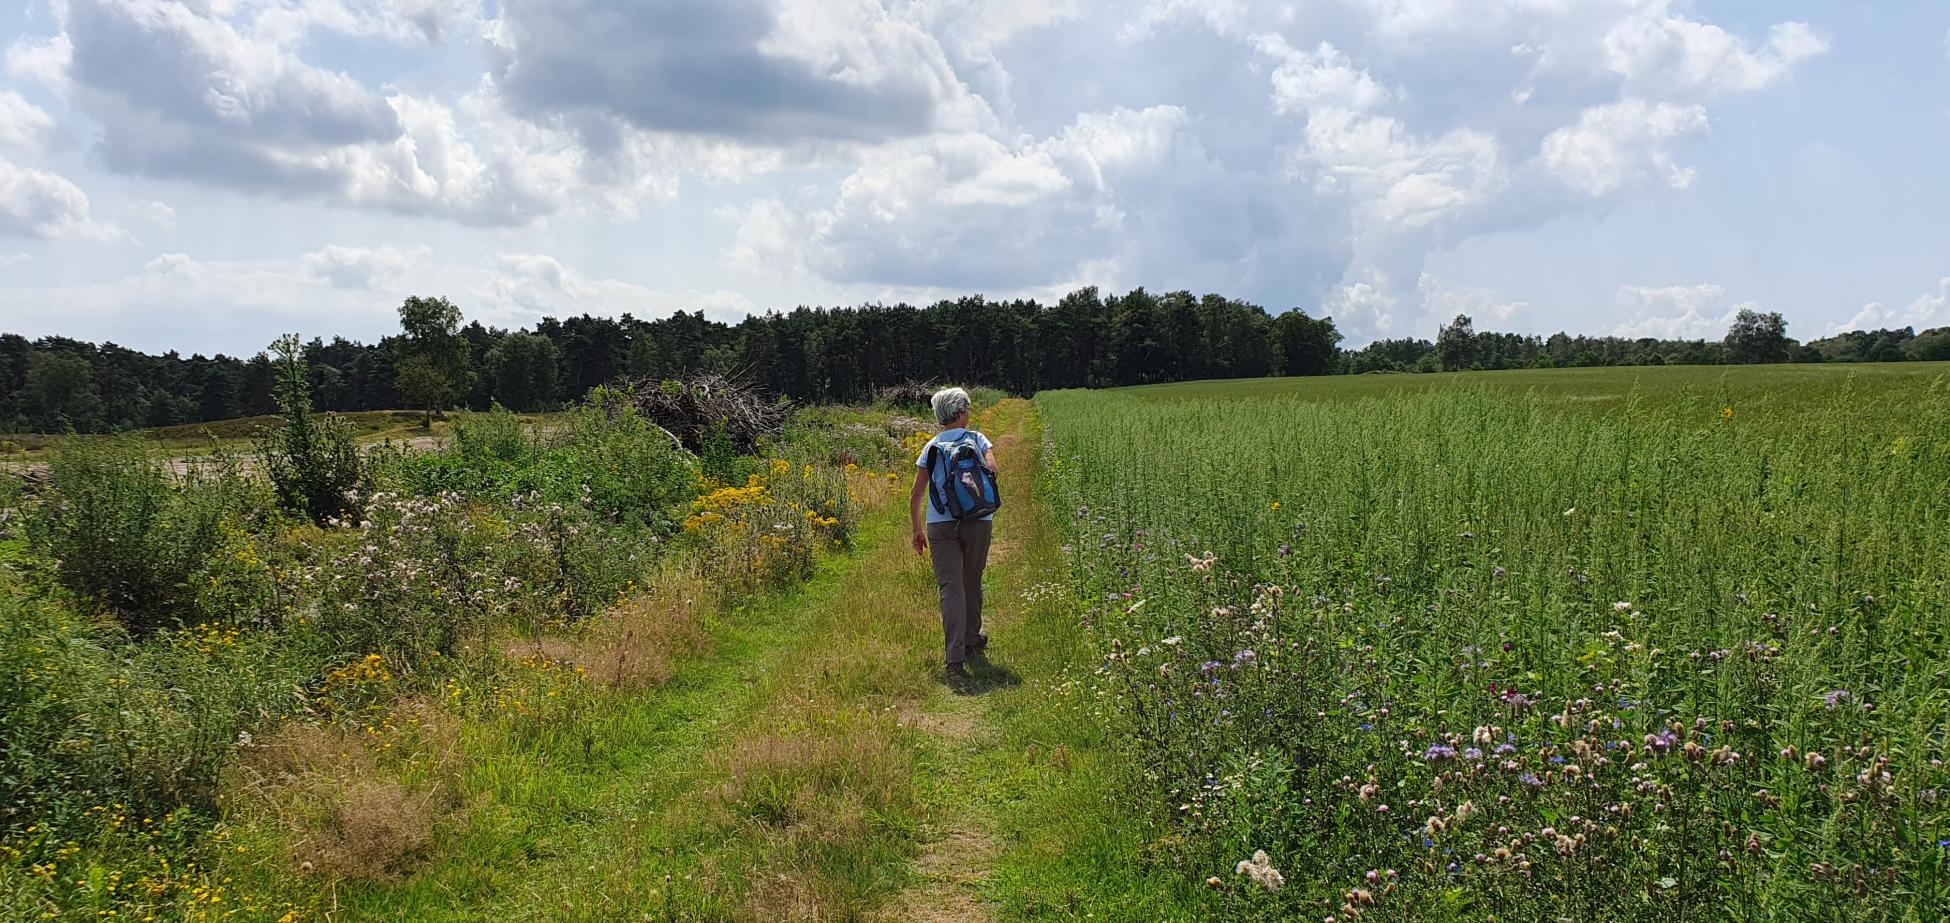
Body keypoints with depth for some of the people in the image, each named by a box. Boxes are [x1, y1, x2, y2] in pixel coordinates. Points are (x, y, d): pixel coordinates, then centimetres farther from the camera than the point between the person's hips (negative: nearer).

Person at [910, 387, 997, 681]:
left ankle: (955, 660, -16)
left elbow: (916, 495, 7)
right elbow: (991, 467, -14)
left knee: (950, 588, -4)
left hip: (941, 523, 0)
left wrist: (917, 530, 15)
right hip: (978, 521, 0)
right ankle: (971, 639, 40)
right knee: (972, 582, 19)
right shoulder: (977, 439, 6)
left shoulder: (931, 447, 9)